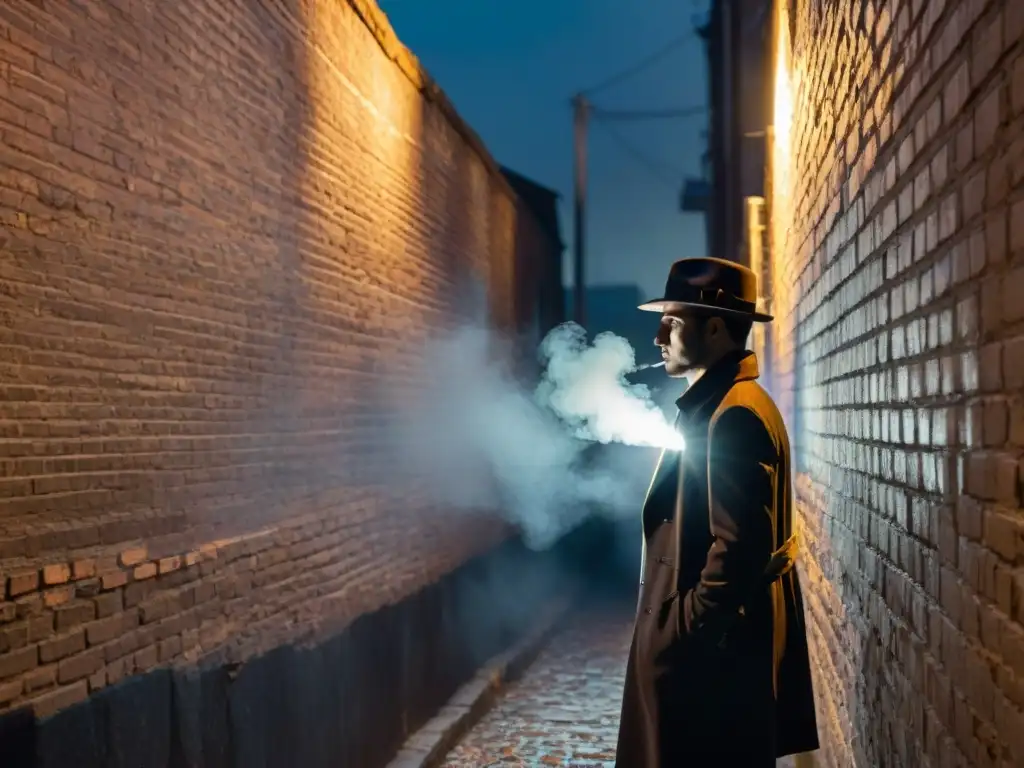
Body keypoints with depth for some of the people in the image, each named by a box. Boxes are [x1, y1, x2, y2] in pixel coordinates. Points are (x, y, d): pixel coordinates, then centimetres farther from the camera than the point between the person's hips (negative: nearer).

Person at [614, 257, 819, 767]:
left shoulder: (735, 414, -20)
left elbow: (740, 547, -25)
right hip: (706, 639, 10)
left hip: (710, 650, -10)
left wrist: (685, 635, -21)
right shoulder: (715, 404, 13)